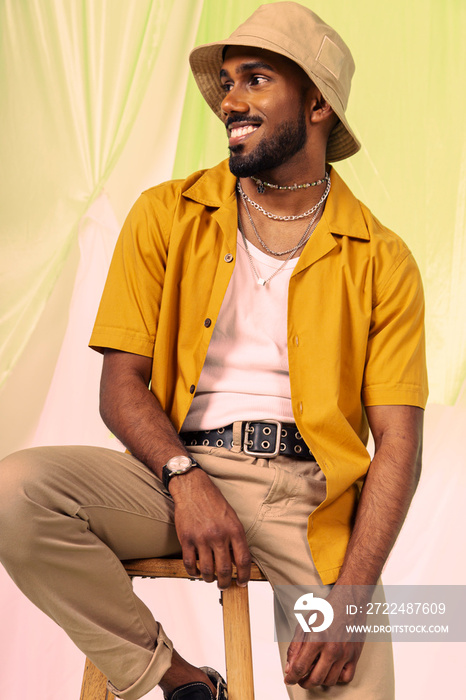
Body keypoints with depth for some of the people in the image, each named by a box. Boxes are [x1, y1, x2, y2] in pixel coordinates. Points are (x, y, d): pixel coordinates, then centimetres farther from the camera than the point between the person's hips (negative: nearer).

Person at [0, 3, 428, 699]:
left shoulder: (382, 262, 3)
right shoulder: (166, 216, 7)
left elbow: (399, 444, -2)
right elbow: (121, 385, 2)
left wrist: (349, 597, -16)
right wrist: (186, 479, -18)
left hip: (311, 492, -2)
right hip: (179, 467, 2)